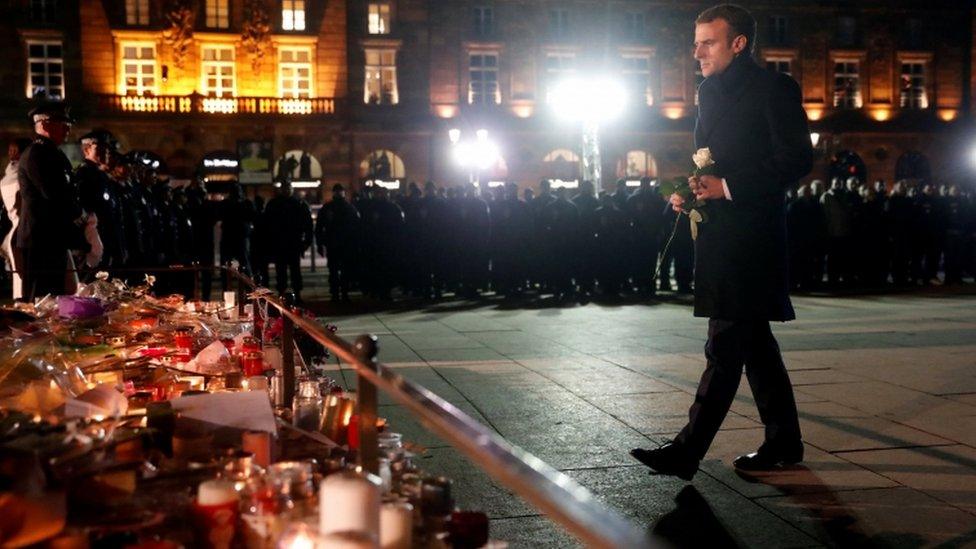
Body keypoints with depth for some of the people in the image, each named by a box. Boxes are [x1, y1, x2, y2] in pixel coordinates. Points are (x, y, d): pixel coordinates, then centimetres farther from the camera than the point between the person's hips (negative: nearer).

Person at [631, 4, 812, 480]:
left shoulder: (773, 88, -6)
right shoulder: (711, 93, 18)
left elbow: (796, 159, -13)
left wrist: (727, 187, -18)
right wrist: (690, 190, 5)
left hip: (748, 238, -9)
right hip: (719, 237, 9)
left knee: (725, 346, -8)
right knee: (753, 343, 14)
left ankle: (686, 452, -8)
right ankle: (783, 442, 24)